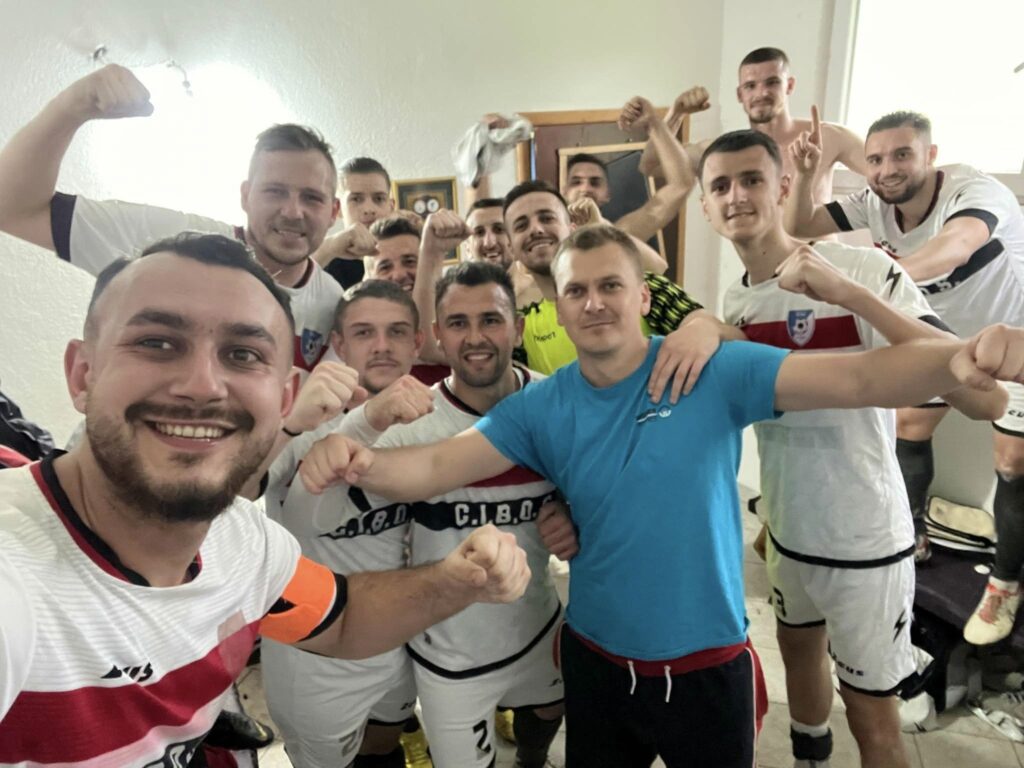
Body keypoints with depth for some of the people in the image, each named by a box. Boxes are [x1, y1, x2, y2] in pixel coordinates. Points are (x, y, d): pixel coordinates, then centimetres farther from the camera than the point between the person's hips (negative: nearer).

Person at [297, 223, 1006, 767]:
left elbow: (857, 378, -21)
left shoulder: (714, 373, -14)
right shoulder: (540, 409, -8)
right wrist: (359, 461, -35)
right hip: (598, 663, 2)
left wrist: (957, 357, -41)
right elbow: (432, 468, -14)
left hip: (709, 665, -1)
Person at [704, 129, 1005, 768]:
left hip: (865, 541, -6)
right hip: (786, 530, 6)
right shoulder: (735, 301, -2)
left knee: (872, 716, 12)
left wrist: (851, 294, -37)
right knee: (799, 650, 28)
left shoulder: (867, 269, -20)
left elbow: (986, 396, -30)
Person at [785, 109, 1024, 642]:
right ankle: (912, 537, 29)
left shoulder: (974, 191, -34)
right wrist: (803, 176, -34)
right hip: (944, 334, 6)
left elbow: (953, 249, -56)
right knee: (908, 427, 8)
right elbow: (801, 229, -16)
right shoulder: (873, 204, -15)